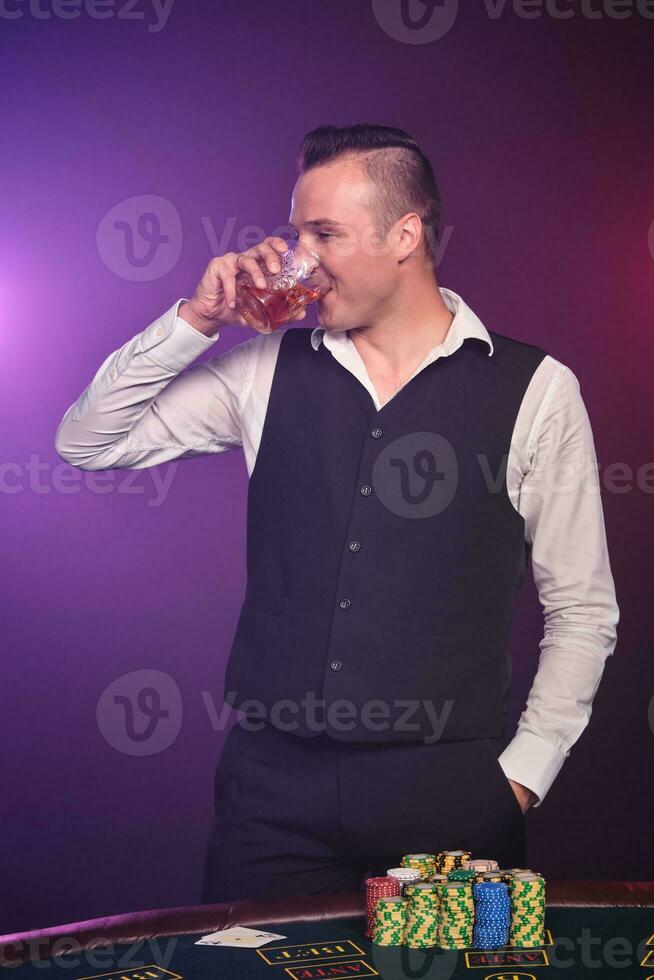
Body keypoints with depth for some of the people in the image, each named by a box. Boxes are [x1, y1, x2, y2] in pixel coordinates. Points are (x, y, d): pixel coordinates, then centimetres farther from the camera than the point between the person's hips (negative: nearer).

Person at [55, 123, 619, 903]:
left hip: (447, 787, -2)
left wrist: (521, 774, -4)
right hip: (273, 781, 2)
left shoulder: (535, 390, -1)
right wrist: (196, 319, -3)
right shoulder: (268, 370, 6)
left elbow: (581, 611, 2)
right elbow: (87, 442, 7)